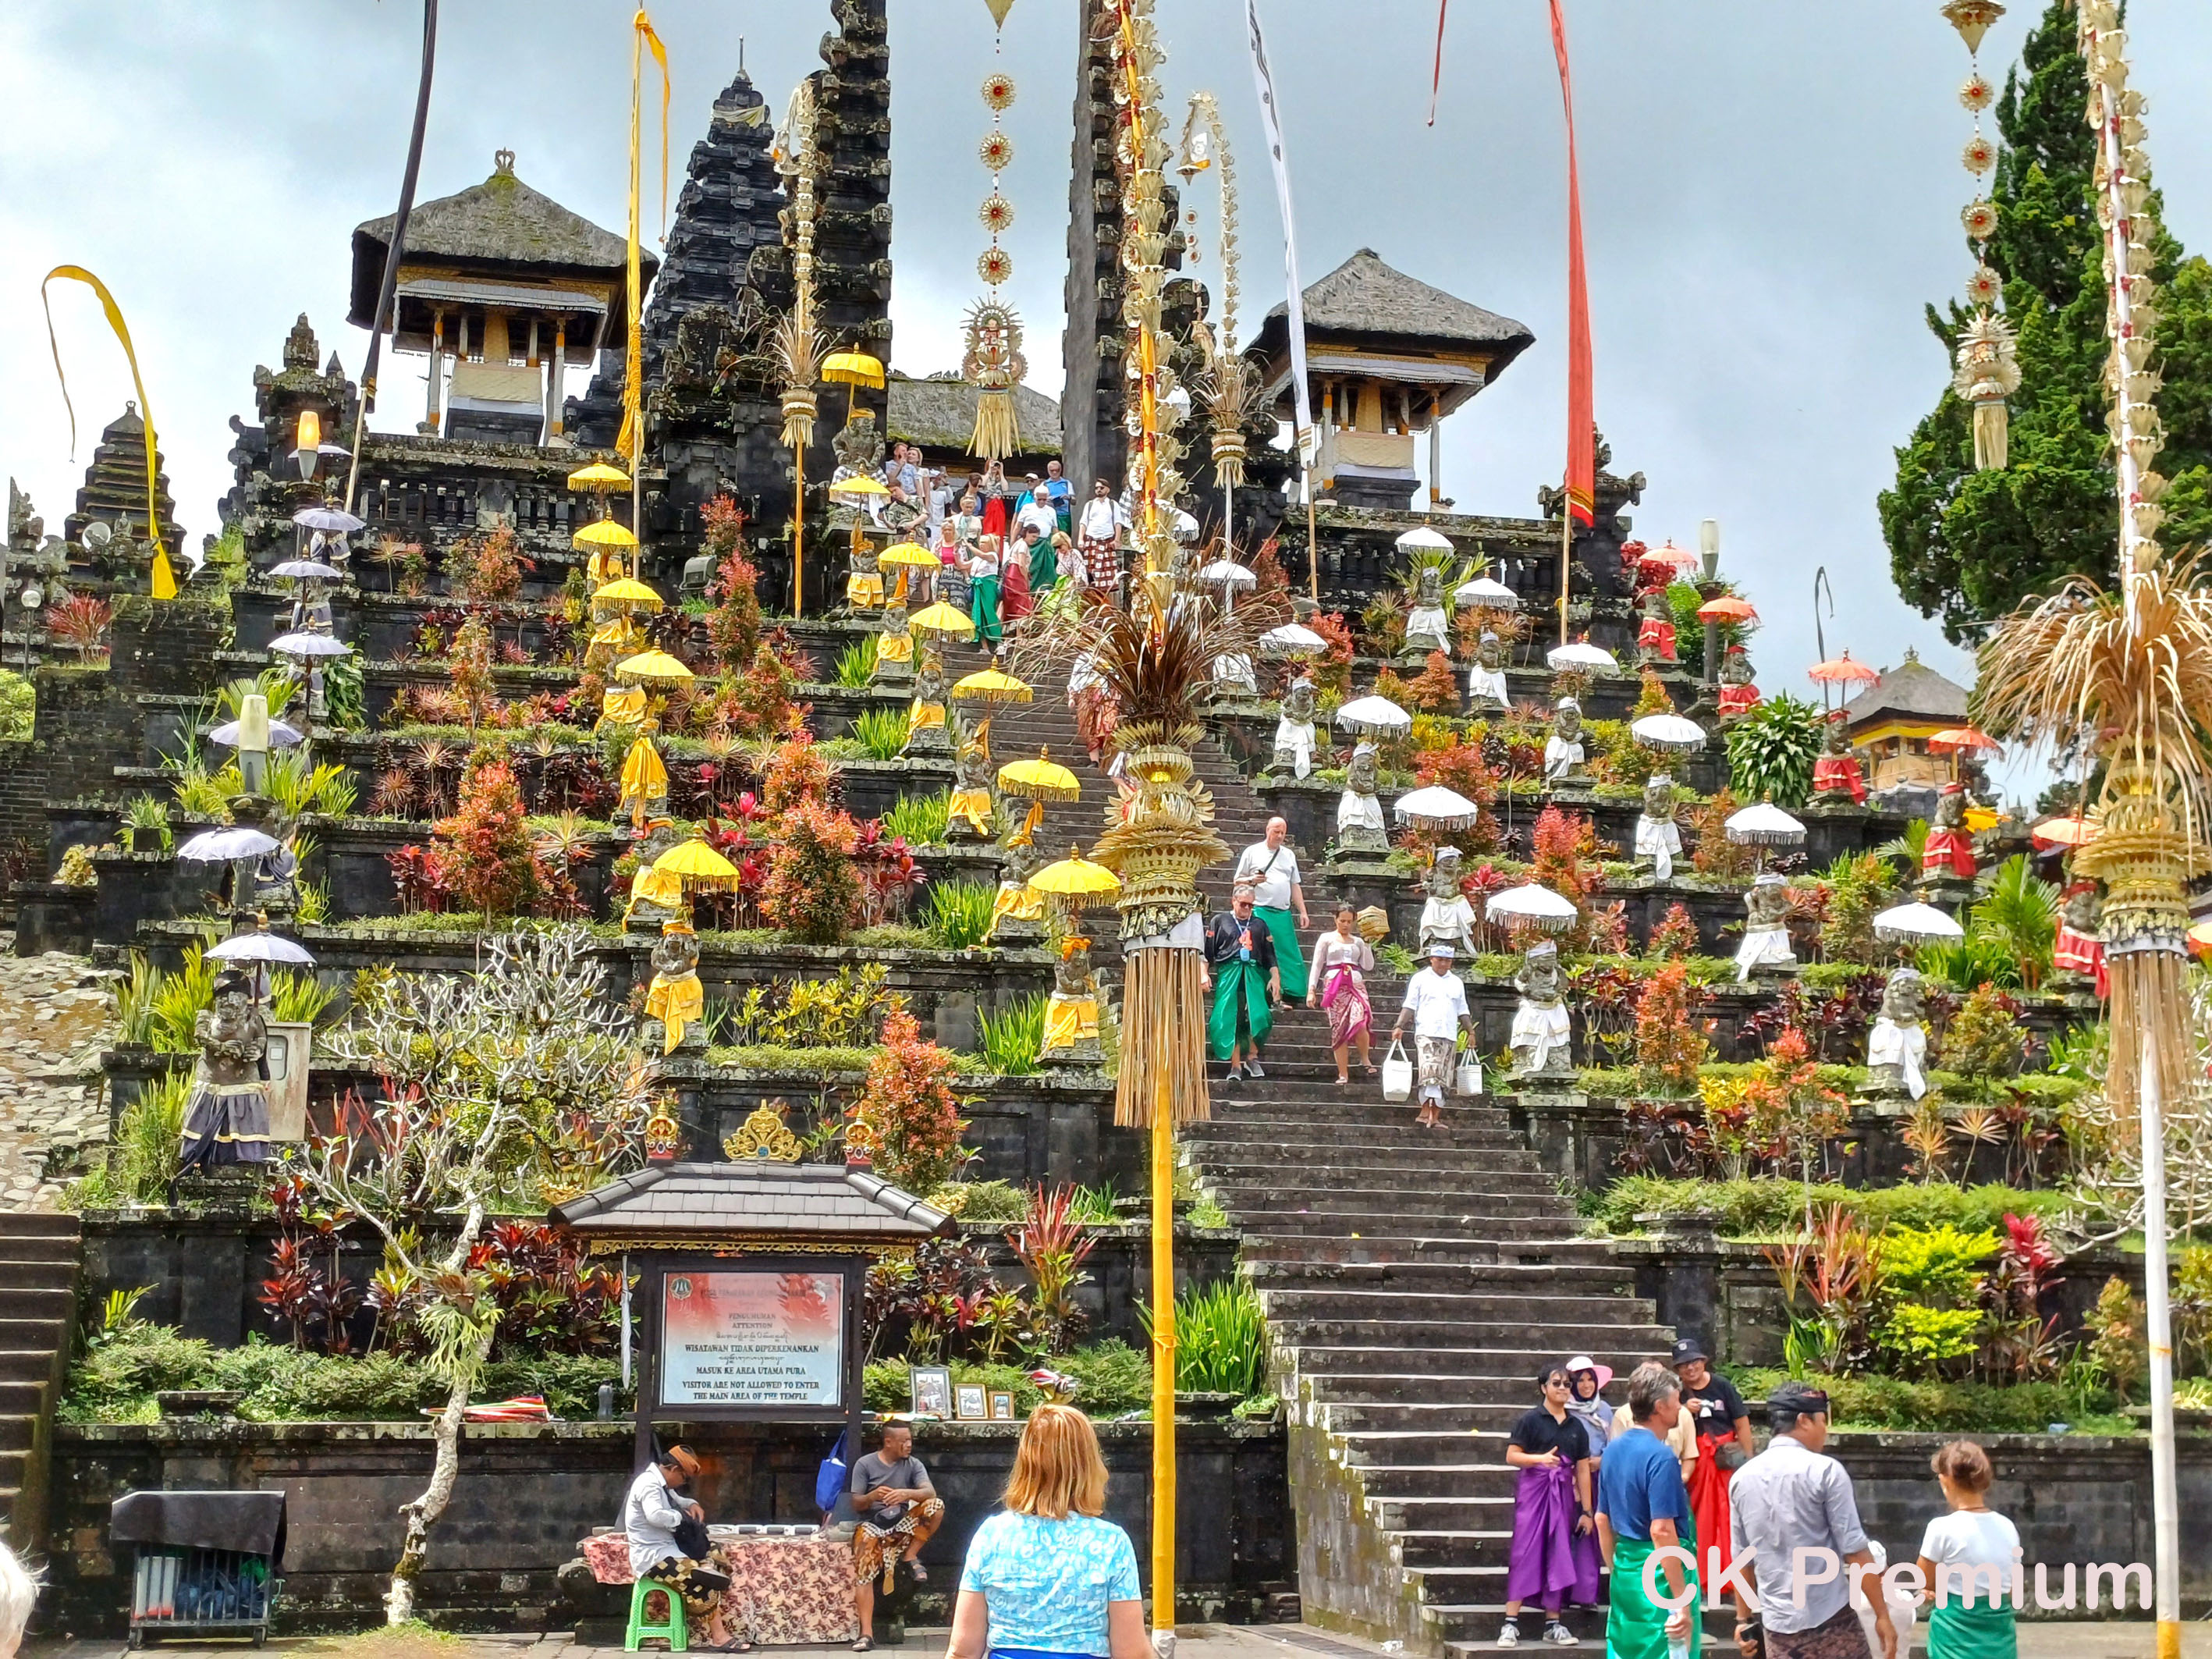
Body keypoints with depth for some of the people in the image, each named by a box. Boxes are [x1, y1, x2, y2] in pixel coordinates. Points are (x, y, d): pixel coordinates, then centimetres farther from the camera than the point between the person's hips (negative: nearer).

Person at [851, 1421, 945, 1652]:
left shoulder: (913, 1464, 2)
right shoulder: (865, 1464, -1)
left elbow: (930, 1492, -13)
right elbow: (856, 1504, -3)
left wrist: (907, 1493, -34)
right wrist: (872, 1496, -25)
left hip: (903, 1522, 2)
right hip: (873, 1524, -2)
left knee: (937, 1505, -23)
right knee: (863, 1571, -22)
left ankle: (910, 1557, -7)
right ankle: (867, 1633, -22)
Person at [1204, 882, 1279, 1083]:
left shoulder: (1259, 924, 20)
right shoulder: (1220, 921, 13)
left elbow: (1269, 954, 17)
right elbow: (1207, 949, 8)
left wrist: (1275, 977, 6)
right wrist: (1204, 974, -3)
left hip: (1254, 974, 2)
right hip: (1228, 973, -2)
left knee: (1261, 1016, -15)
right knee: (1230, 1018, -7)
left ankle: (1252, 1057, 4)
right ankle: (1236, 1065, -2)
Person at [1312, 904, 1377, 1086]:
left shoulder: (1358, 942, 19)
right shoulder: (1327, 939, 13)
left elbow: (1368, 966, 11)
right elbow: (1317, 965, 8)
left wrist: (1367, 945, 7)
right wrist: (1312, 989, -1)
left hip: (1356, 984, 1)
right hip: (1334, 986, -1)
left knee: (1360, 1022, -25)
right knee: (1339, 1029, -5)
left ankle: (1365, 1059, -5)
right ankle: (1343, 1074, -1)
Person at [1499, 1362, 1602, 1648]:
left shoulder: (1576, 1426, 11)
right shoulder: (1531, 1419, -2)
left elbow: (1583, 1469, 11)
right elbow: (1512, 1456, -6)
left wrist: (1587, 1511, 8)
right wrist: (1540, 1458, -23)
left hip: (1564, 1493, 5)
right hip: (1533, 1489, -5)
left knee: (1559, 1555, 5)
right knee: (1525, 1553, -8)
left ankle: (1553, 1623, 13)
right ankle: (1510, 1623, -8)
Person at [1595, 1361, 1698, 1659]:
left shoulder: (1613, 1450, 8)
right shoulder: (1661, 1457, -18)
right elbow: (1662, 1531, -23)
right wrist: (1682, 1602, -22)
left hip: (1625, 1570, 8)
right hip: (1661, 1573, -8)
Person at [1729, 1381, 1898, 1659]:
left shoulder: (1742, 1478, 6)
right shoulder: (1825, 1471, -10)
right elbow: (1854, 1551, -10)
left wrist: (1746, 1618, 23)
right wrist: (1882, 1614, -4)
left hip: (1777, 1626, 5)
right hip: (1830, 1622, -5)